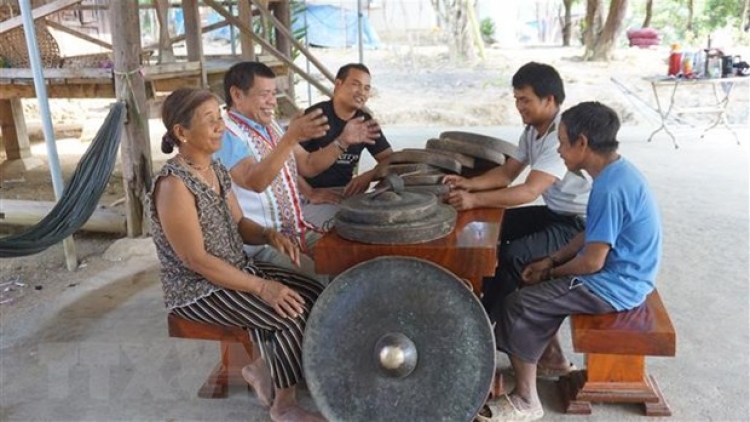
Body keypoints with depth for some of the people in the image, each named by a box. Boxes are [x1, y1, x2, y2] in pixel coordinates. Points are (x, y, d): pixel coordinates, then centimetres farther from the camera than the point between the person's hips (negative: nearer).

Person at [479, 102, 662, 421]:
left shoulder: (610, 189, -28)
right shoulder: (615, 172, 5)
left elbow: (592, 262, -25)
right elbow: (592, 236, 13)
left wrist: (550, 273, -7)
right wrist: (550, 262, 7)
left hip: (614, 287, -10)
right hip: (619, 273, 10)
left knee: (519, 306, -12)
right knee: (537, 287, 20)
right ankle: (553, 357, 29)